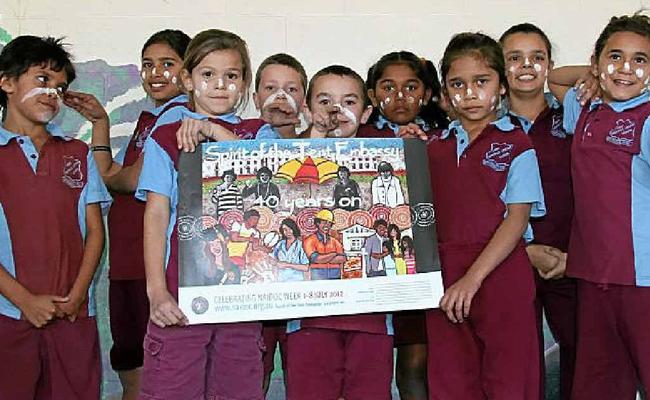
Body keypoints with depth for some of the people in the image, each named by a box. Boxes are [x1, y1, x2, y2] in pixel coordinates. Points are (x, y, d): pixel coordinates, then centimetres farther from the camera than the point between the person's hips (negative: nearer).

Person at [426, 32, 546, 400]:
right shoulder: (436, 147, 14)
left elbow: (517, 219, -9)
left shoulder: (516, 145, 1)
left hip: (500, 275, -4)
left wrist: (473, 277, -18)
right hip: (445, 285, 4)